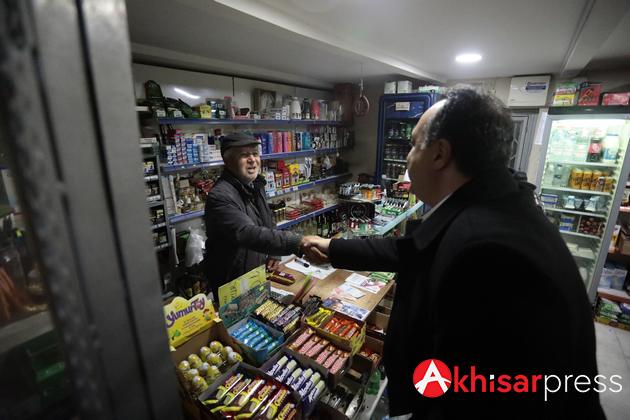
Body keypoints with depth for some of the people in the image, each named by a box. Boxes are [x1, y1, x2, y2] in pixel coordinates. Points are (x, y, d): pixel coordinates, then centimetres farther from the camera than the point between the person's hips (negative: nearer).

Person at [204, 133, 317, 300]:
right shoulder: (220, 197, -28)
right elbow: (249, 234, -42)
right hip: (232, 285, -7)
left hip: (261, 274, 8)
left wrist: (274, 254, -1)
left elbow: (269, 222, 13)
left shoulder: (255, 186, 1)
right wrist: (298, 242, -50)